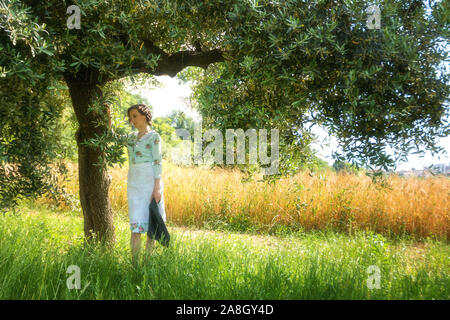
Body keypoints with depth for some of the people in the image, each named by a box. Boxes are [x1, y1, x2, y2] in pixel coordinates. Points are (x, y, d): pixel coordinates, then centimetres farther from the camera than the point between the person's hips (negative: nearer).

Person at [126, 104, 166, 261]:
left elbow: (157, 162, -11)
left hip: (149, 181, -6)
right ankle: (134, 259, 2)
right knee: (135, 220, 1)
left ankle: (149, 257, 11)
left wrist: (157, 187, -14)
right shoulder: (132, 136, 15)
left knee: (150, 219, 2)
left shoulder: (154, 136, -6)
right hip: (134, 182, 6)